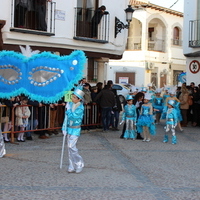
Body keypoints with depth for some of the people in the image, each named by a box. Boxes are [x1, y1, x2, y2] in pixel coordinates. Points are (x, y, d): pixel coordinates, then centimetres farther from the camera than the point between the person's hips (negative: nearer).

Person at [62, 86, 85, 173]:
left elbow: (72, 116, -23)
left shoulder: (80, 108, -15)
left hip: (75, 129, -7)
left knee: (71, 146, -13)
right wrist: (64, 128, 5)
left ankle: (79, 164, 4)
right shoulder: (70, 104, 4)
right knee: (70, 147, 8)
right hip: (69, 128, 7)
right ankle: (72, 167, 15)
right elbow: (66, 117, 8)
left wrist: (68, 109, -11)